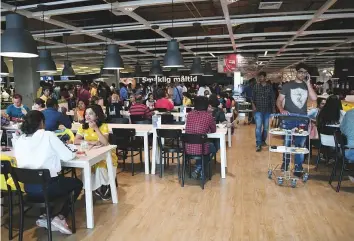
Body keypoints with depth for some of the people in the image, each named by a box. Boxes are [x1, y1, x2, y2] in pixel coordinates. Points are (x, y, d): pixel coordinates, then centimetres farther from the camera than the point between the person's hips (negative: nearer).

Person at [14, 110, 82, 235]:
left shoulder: (19, 140, 4)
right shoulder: (48, 135, -10)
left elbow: (21, 162, 14)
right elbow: (68, 156, -7)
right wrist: (73, 153, 16)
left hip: (28, 187, 6)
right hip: (47, 186, -6)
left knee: (63, 180, 34)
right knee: (77, 183, 20)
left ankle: (46, 217, 22)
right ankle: (60, 217, 7)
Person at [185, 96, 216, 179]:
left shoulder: (190, 114, 4)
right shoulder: (208, 116, -7)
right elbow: (213, 130, 8)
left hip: (188, 149, 4)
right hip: (201, 149, -4)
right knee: (212, 146, 31)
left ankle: (198, 169, 34)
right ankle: (199, 169, 23)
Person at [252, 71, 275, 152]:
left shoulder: (270, 87, 4)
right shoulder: (256, 86, 2)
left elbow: (272, 98, 6)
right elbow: (252, 97, 4)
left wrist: (273, 108, 4)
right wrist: (253, 105, -10)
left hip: (267, 110, 2)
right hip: (258, 110, -2)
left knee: (266, 127, 11)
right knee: (258, 126, -11)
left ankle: (263, 141, 29)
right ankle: (258, 144, -9)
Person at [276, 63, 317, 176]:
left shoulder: (307, 86, 9)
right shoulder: (288, 85, 2)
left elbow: (314, 98, -8)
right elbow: (279, 100, 0)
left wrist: (308, 83, -9)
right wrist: (281, 109, -20)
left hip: (302, 120, 2)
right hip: (288, 120, -2)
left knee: (300, 145, 6)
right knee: (287, 143, 9)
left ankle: (298, 168, 16)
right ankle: (285, 163, 29)